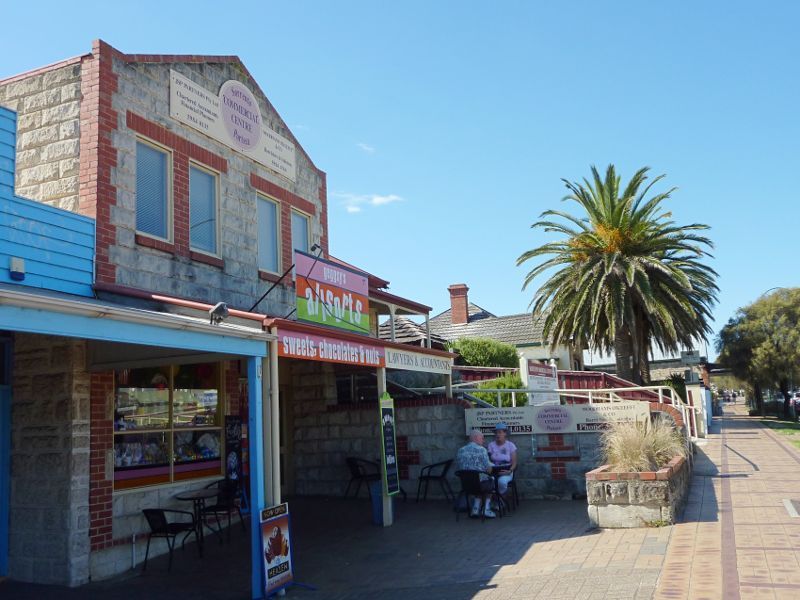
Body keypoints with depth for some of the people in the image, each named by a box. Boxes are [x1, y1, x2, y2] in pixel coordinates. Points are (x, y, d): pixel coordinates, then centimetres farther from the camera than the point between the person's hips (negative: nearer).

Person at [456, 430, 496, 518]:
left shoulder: (460, 450, 4)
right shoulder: (481, 449, -11)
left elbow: (459, 467, 8)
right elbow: (488, 469, -11)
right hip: (481, 484, -5)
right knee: (491, 482, 29)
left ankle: (475, 509, 28)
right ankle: (486, 510, 27)